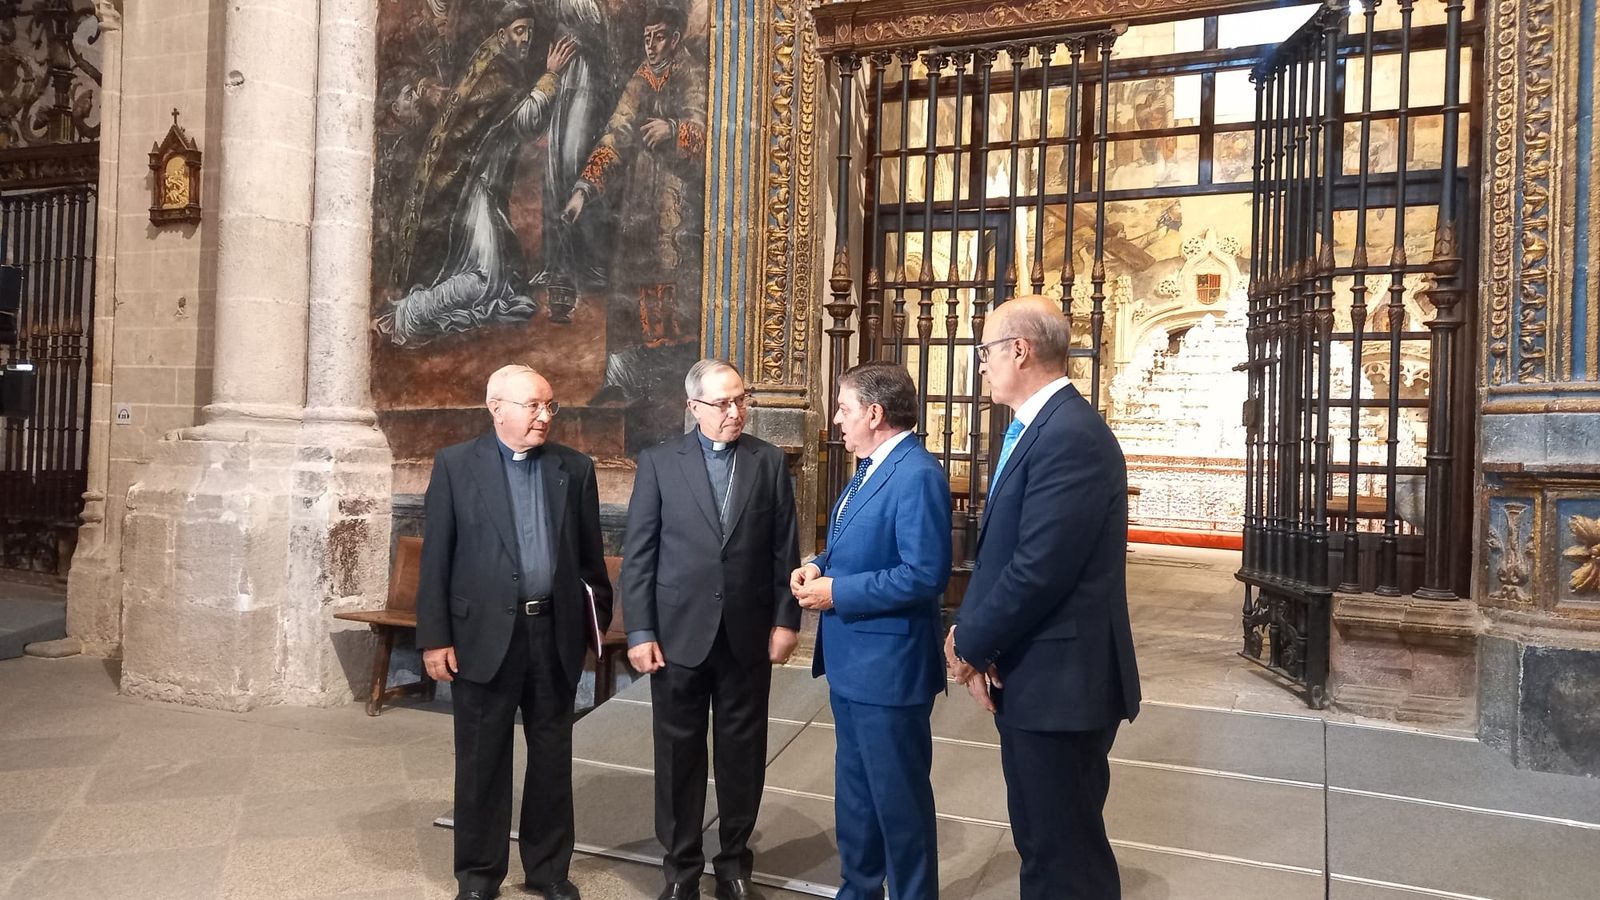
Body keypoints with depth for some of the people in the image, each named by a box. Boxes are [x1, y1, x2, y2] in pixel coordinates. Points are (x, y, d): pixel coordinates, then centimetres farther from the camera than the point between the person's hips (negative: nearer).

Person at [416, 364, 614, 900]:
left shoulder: (575, 469, 5)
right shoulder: (456, 465, -1)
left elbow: (589, 555, 8)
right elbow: (436, 558, -3)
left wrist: (598, 619, 8)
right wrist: (434, 638, -6)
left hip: (556, 633, 2)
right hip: (484, 635, -2)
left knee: (552, 757, 13)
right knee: (482, 760, 10)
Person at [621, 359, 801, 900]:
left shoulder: (769, 461, 3)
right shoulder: (659, 462, -2)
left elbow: (785, 549, 3)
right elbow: (638, 554, -3)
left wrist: (785, 620, -1)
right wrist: (639, 632, -7)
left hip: (749, 634, 1)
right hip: (679, 633, -1)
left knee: (743, 752, 11)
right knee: (679, 753, 9)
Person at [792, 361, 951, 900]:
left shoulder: (917, 475, -21)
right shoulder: (869, 469, 12)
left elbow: (925, 575, -27)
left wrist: (837, 592, -22)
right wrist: (819, 567, 0)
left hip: (889, 667, -10)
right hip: (851, 662, 10)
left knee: (899, 799, 6)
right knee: (854, 793, 22)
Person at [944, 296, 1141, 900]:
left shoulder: (1071, 434, -21)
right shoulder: (1033, 429, 13)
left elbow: (1039, 568, -25)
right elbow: (998, 549, 10)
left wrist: (971, 643, -12)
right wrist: (971, 633, -4)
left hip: (1060, 679, -10)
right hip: (1031, 673, 10)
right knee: (1039, 842, 22)